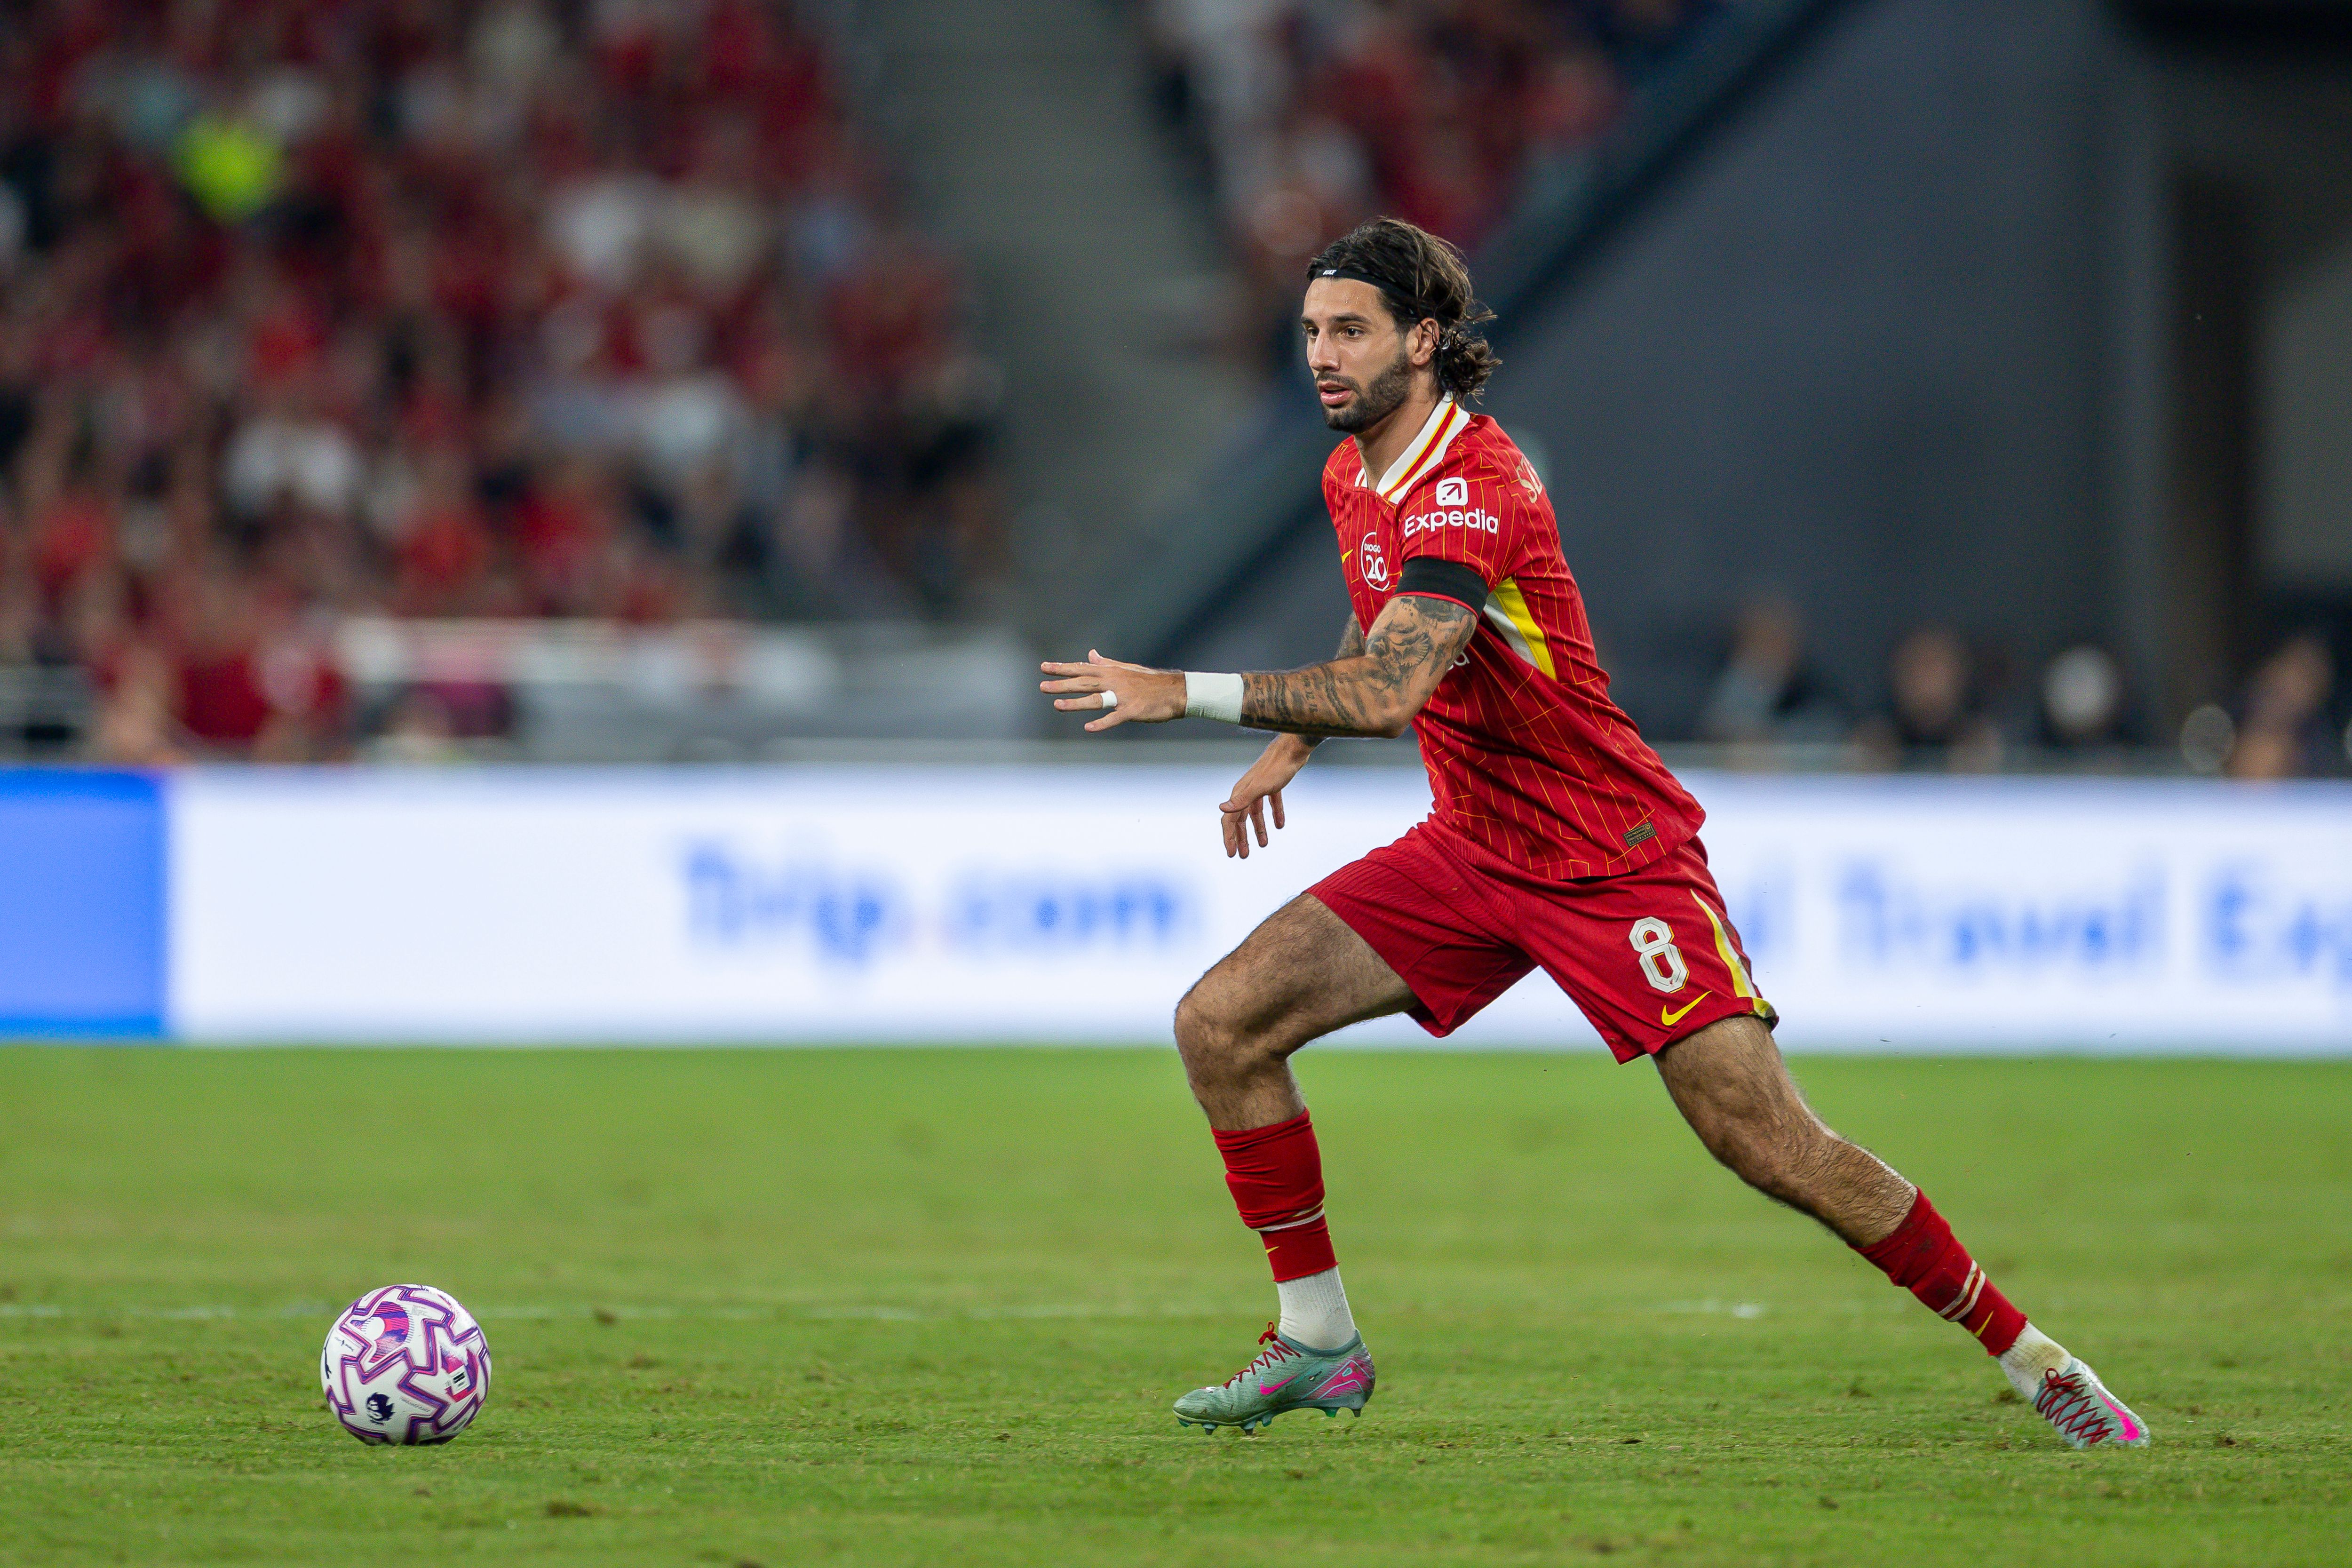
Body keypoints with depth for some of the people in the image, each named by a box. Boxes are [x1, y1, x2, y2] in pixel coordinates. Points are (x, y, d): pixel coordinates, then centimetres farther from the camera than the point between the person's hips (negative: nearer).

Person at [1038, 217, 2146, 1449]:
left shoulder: (1472, 488, -24)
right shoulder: (1353, 476, 5)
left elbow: (1390, 692, -38)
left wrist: (1191, 694, -38)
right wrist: (1293, 739, 21)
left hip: (1612, 859, -8)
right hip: (1470, 848, 8)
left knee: (1768, 1142, -14)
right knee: (1222, 1025, -5)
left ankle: (2030, 1359, -2)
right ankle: (1317, 1344, 5)